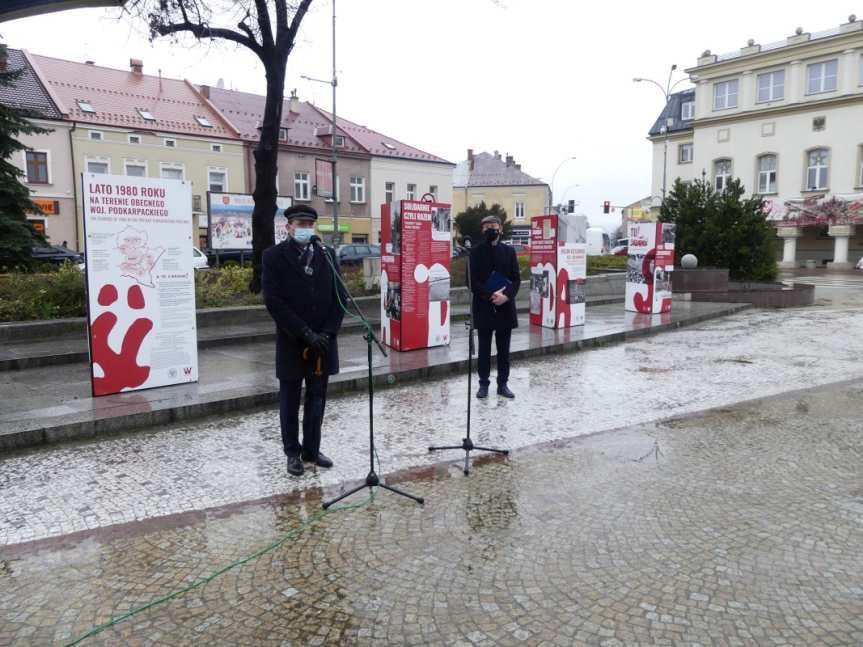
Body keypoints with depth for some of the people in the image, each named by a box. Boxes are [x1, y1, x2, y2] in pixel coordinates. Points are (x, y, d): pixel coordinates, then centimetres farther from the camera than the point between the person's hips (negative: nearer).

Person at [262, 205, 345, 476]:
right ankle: (293, 452, 21)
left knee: (317, 398, 11)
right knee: (290, 400, 8)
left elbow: (340, 297, 4)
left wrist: (327, 333, -8)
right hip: (291, 342, -3)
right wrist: (304, 333, -16)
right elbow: (274, 301, -12)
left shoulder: (326, 255, 6)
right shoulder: (274, 256, -5)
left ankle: (312, 449, 24)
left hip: (322, 341, 3)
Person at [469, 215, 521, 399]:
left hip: (505, 306, 2)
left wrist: (506, 295, -15)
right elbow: (473, 281, -5)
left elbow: (516, 279, 3)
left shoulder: (509, 251, 7)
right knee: (484, 348, 5)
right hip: (484, 307, -2)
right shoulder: (476, 251, 1)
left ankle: (502, 384, 17)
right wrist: (490, 295, -18)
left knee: (504, 349, 8)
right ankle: (483, 384, 14)